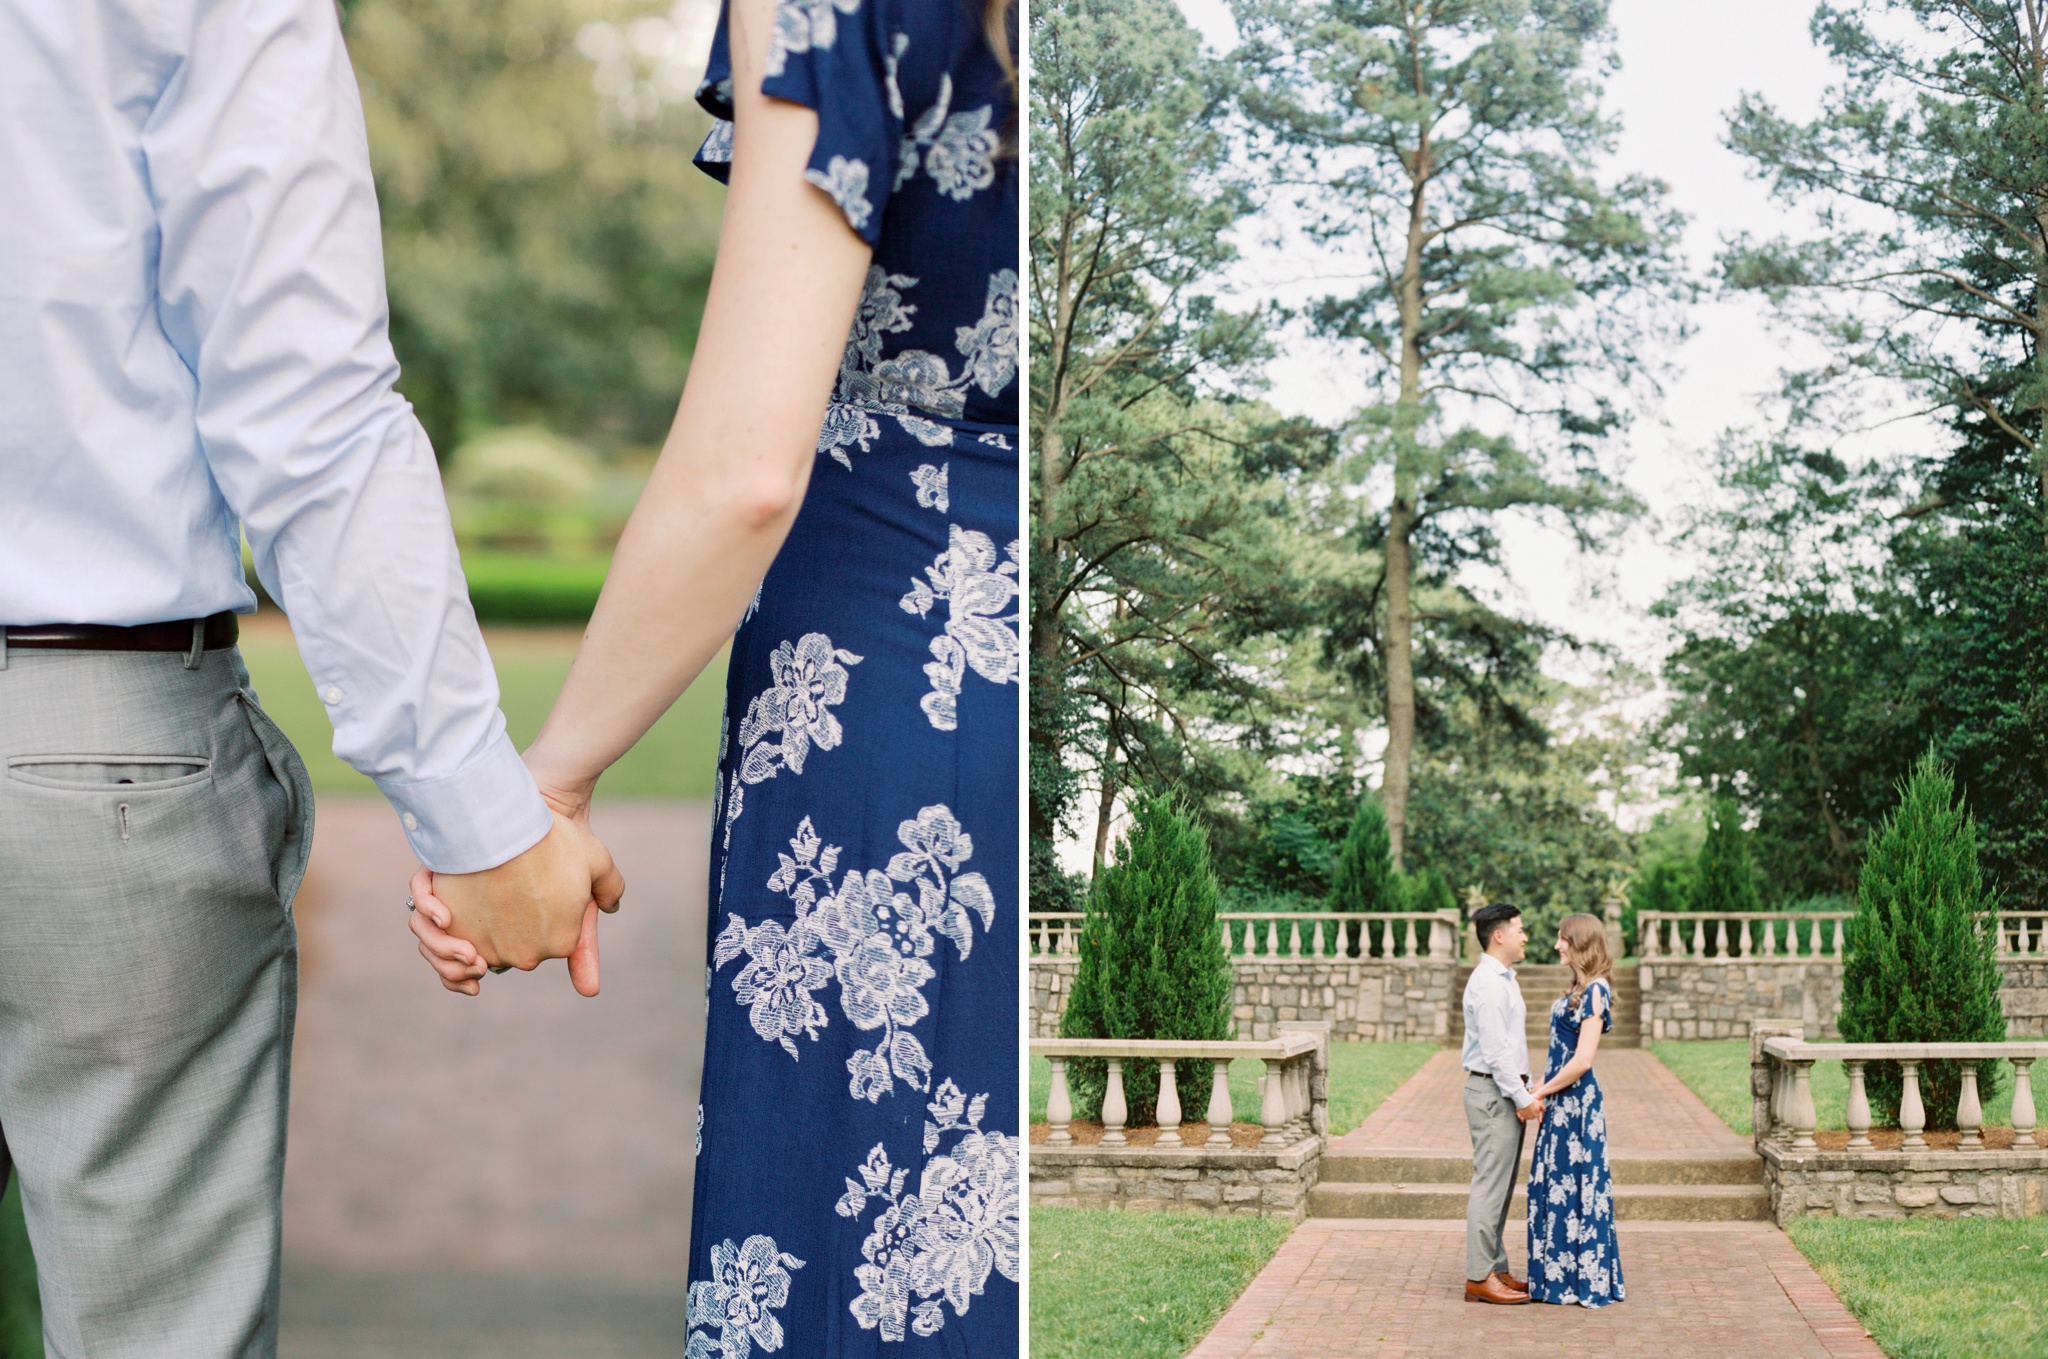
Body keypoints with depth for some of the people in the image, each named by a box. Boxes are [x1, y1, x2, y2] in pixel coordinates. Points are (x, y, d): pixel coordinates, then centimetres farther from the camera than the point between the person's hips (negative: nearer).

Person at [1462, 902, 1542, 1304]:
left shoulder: (1504, 980, 17)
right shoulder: (1488, 984, -16)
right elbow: (1494, 1050, -21)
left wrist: (1527, 1092, 13)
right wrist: (1522, 1098, -18)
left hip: (1507, 1091, 10)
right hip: (1493, 1092, -10)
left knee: (1501, 1185, 13)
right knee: (1490, 1184, -8)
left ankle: (1495, 1269, 20)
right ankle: (1479, 1278, -5)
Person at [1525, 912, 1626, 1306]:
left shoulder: (1594, 991, -16)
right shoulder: (1580, 989, 13)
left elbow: (1582, 1060, -20)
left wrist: (1543, 1091, -12)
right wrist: (1544, 1090, 7)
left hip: (1576, 1101, -10)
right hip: (1563, 1101, 10)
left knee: (1574, 1187, -2)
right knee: (1555, 1187, 13)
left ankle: (1585, 1280, 6)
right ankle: (1559, 1274, 20)